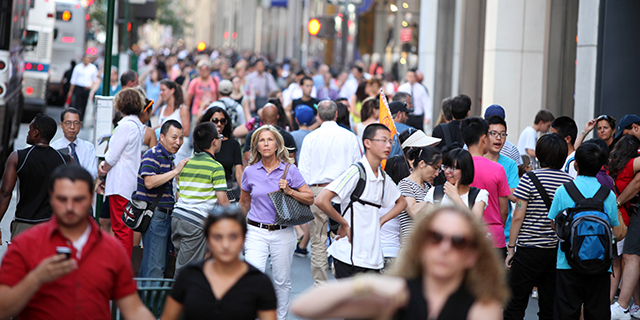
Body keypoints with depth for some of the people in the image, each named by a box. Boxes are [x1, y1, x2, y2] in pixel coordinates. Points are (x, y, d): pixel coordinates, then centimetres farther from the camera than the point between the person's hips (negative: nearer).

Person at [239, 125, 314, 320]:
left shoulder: (290, 170, -1)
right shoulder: (250, 172, 2)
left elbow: (310, 198, 1)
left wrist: (290, 191, -14)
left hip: (282, 233, 0)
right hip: (256, 232, 0)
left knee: (282, 280, 9)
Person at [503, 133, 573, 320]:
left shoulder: (529, 179, -9)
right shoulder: (570, 182, 3)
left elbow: (518, 217, -10)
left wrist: (511, 248, -3)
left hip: (530, 249, -4)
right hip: (559, 249, 4)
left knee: (515, 304, 0)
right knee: (550, 305, 9)